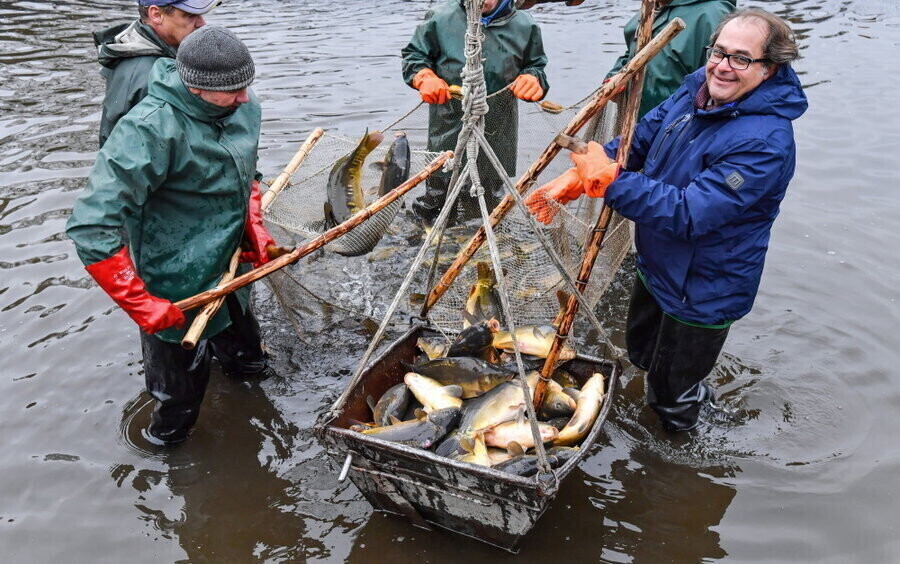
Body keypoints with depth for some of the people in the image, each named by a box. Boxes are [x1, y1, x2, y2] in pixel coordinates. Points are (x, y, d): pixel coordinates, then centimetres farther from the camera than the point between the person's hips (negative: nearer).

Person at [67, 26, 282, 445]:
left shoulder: (243, 107, -7)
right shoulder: (151, 129, -30)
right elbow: (91, 228, -31)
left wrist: (255, 228, -2)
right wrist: (142, 305, -29)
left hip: (228, 276, 7)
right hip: (176, 299, -7)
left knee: (247, 362, 29)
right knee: (180, 396, 14)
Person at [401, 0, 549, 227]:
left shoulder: (525, 25, -2)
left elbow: (536, 66, 10)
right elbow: (413, 55, 4)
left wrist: (532, 79, -13)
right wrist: (424, 78, -16)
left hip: (497, 131, 2)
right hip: (449, 126, -1)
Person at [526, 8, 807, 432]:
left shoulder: (766, 141, -31)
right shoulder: (696, 89, -6)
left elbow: (688, 215, -35)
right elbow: (640, 139, 0)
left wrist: (609, 180, -39)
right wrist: (575, 178, -15)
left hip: (701, 292, -8)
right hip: (655, 266, 8)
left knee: (669, 397, 13)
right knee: (641, 354, 31)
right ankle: (692, 392, 58)